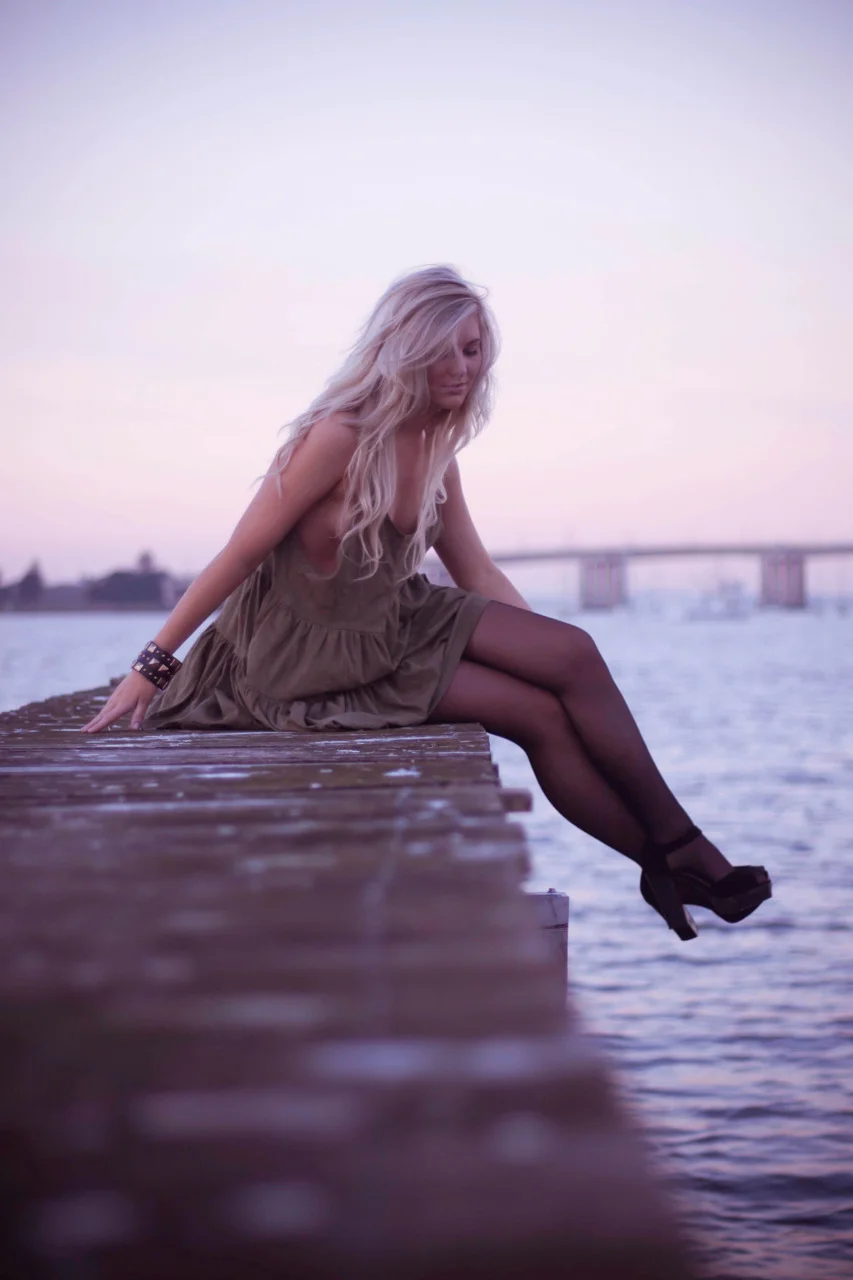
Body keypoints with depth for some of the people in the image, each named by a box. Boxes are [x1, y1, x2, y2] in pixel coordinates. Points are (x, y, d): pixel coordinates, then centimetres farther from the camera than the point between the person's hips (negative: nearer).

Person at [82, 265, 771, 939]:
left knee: (574, 655, -10)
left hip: (396, 620, 7)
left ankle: (674, 847, -3)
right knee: (540, 714, -15)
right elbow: (240, 555, -19)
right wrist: (152, 666, -17)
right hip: (310, 655, -7)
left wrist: (553, 660, 3)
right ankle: (672, 856, 0)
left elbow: (477, 574, 9)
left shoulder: (435, 446, 2)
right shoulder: (339, 436, -22)